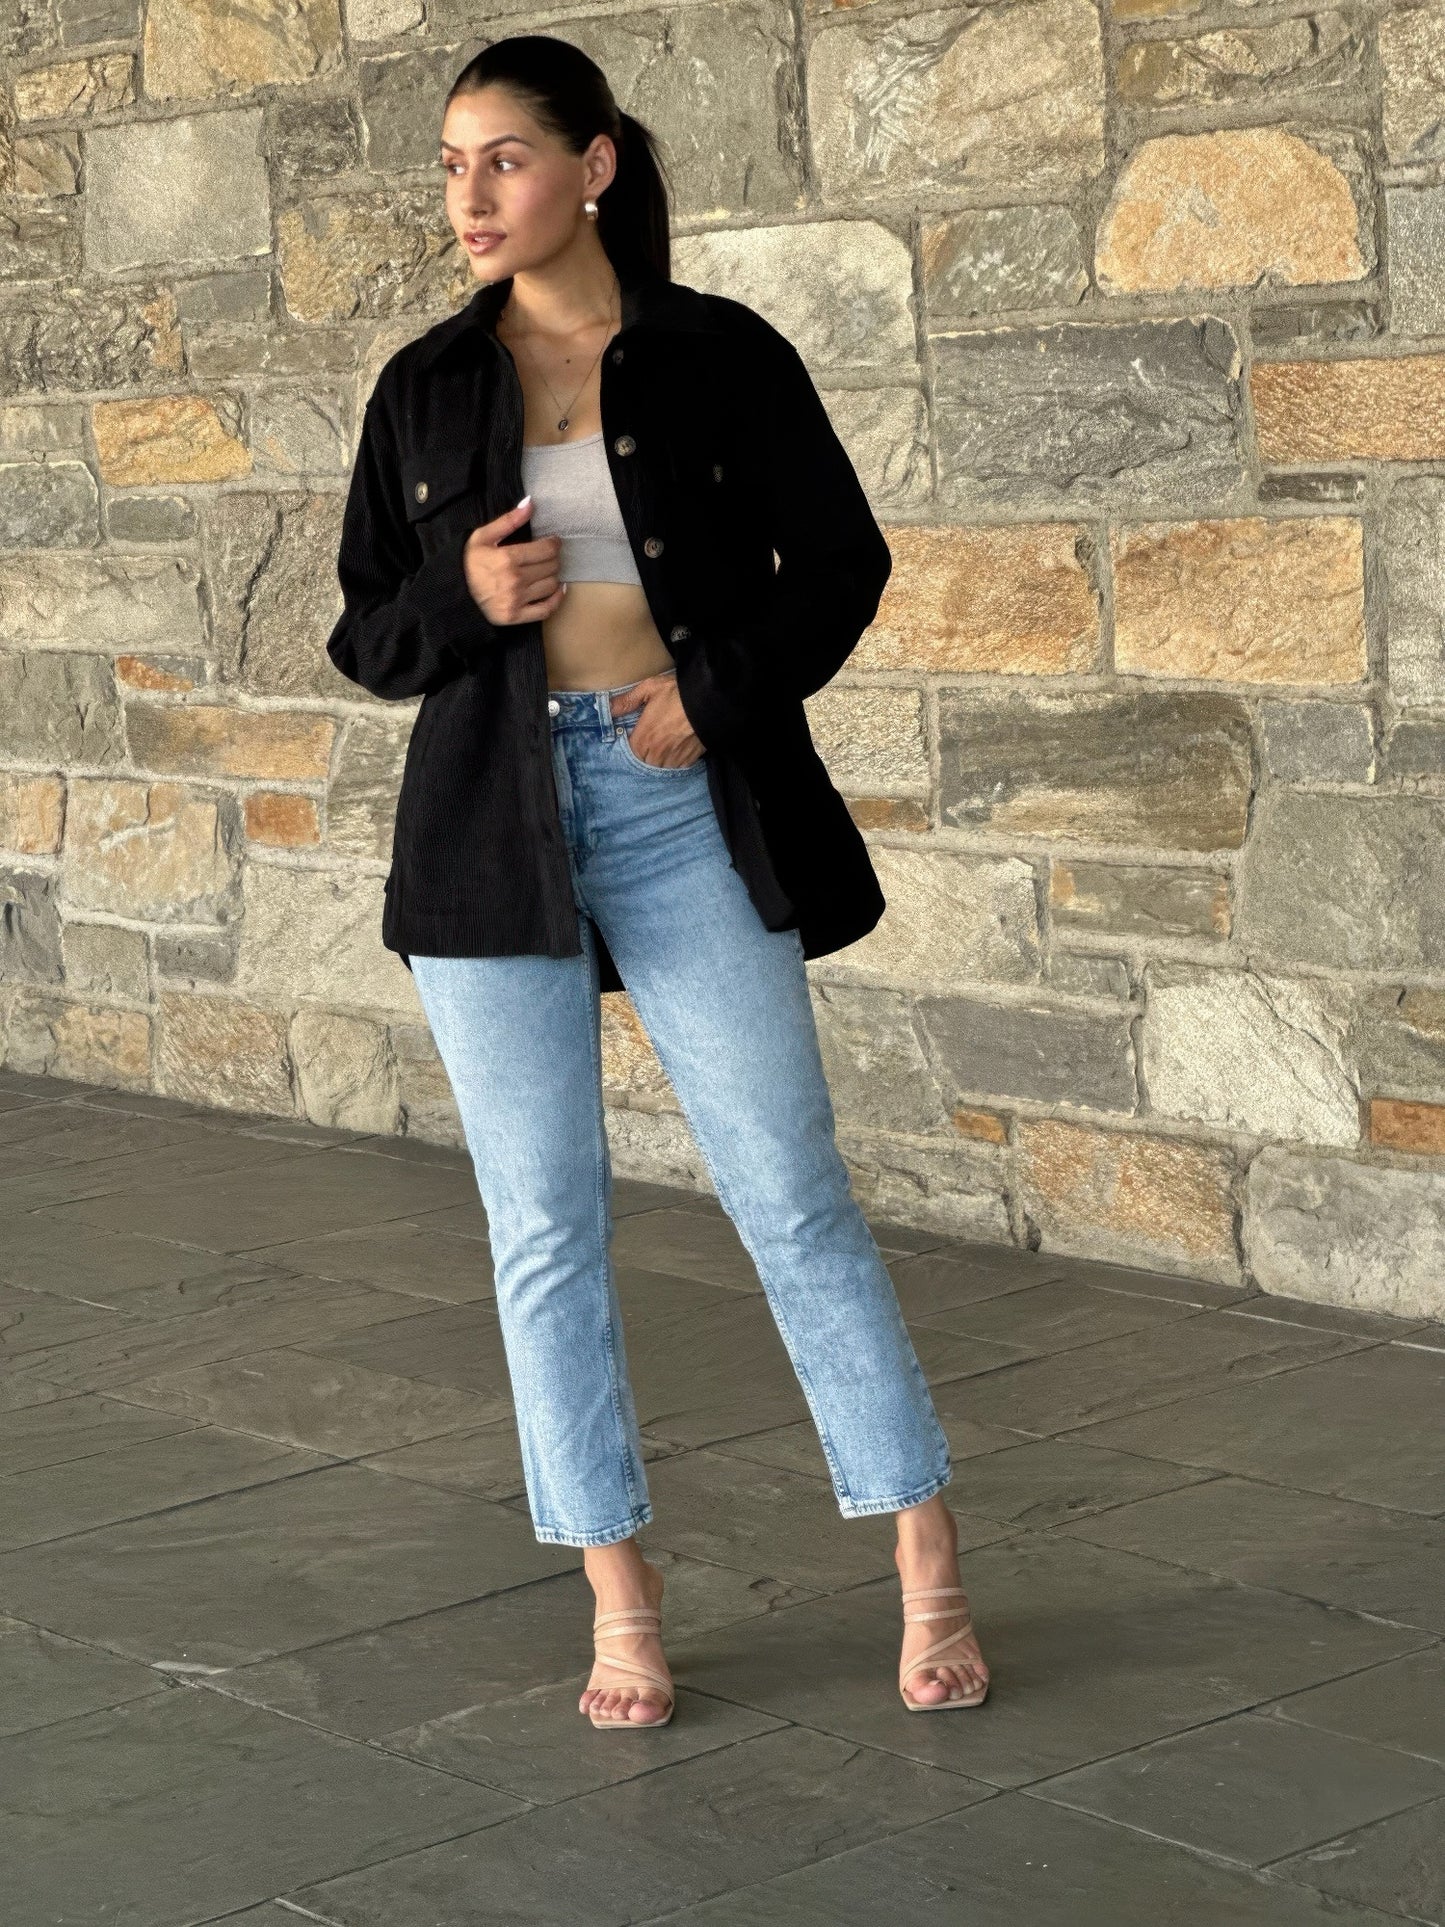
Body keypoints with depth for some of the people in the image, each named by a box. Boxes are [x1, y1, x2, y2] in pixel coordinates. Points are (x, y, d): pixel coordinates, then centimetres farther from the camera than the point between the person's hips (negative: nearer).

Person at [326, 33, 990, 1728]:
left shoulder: (719, 356, 0)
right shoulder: (425, 389, 7)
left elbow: (839, 560, 6)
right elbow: (366, 636, 11)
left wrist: (724, 689, -10)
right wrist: (465, 600, -11)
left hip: (683, 806, -2)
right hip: (491, 824, 3)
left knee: (793, 1194, 0)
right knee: (546, 1230, 4)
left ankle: (928, 1573, 12)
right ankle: (621, 1605, 15)